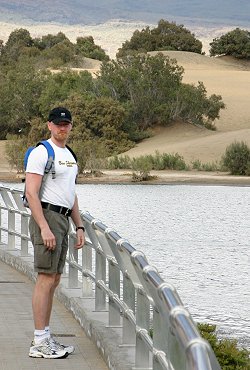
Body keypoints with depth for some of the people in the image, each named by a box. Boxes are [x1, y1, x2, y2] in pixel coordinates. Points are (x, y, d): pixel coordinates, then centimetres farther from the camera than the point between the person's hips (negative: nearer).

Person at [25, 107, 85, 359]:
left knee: (54, 280, 10)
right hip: (46, 216, -9)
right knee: (45, 279, -11)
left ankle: (45, 339, 16)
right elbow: (31, 193, -16)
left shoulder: (69, 155, 19)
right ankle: (39, 343, -9)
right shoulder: (41, 153, -9)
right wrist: (44, 227, -23)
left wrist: (79, 226, 18)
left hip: (62, 220, 9)